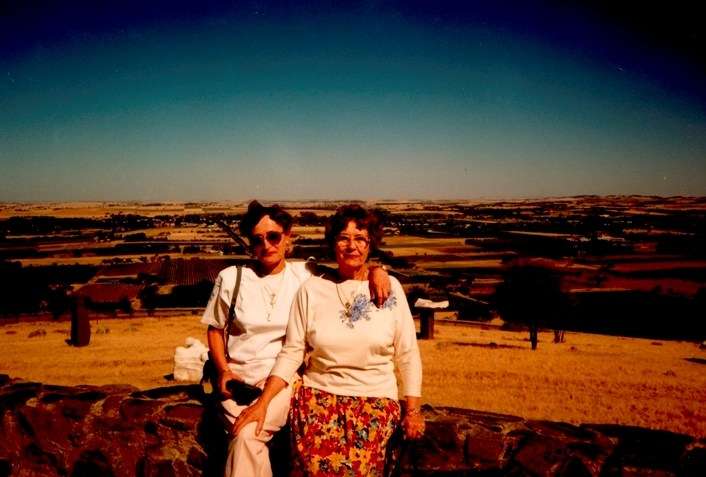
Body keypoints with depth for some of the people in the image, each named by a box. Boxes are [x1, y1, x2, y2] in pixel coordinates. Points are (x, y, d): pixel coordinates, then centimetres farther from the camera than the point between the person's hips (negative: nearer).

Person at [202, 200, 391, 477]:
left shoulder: (305, 275, 4)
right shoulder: (230, 278, 6)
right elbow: (215, 329, 13)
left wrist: (375, 270, -14)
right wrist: (223, 370, -2)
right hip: (240, 374, 1)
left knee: (248, 433, -26)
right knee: (245, 435, -26)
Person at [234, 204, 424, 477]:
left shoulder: (390, 287, 4)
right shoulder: (312, 289, 4)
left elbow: (407, 353, 6)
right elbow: (291, 352, 3)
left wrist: (413, 409, 4)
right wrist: (263, 402, -5)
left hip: (375, 399, 0)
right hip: (318, 393, 1)